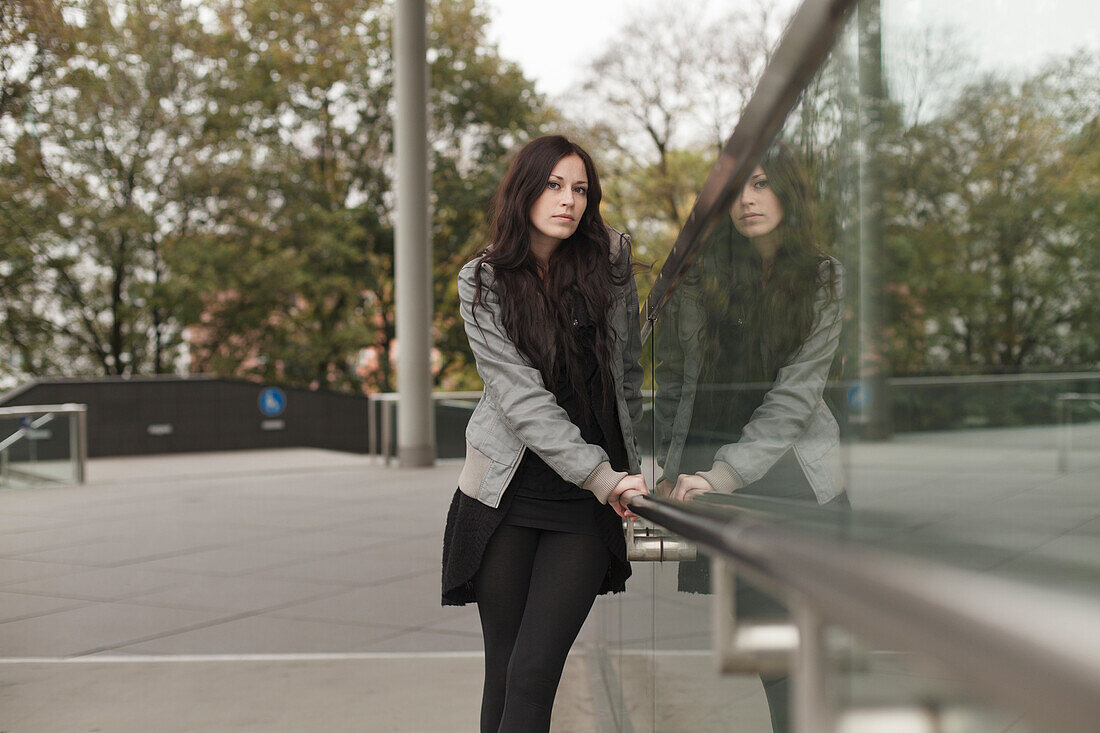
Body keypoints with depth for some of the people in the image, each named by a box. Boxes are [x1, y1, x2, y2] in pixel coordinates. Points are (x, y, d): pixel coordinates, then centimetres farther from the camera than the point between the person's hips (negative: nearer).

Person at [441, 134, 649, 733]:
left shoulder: (611, 261, 4)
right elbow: (521, 397, -11)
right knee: (502, 670, 5)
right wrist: (603, 477, -17)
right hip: (507, 493, 0)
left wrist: (629, 469, 15)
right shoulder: (481, 281, -2)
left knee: (533, 673, -6)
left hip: (588, 503, 1)